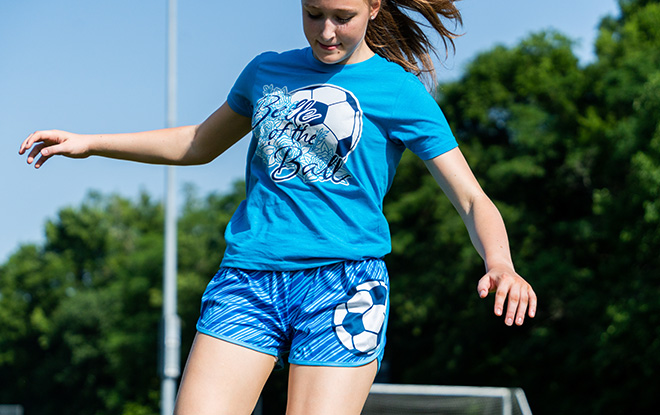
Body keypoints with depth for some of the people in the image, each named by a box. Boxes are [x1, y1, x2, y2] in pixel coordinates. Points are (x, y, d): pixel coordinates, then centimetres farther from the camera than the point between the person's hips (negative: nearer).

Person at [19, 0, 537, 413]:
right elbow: (199, 144, 32)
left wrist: (501, 265, -21)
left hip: (342, 284, -3)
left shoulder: (400, 92, 4)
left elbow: (472, 199, 0)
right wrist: (88, 143, 28)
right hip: (247, 276, 4)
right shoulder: (267, 72, 16)